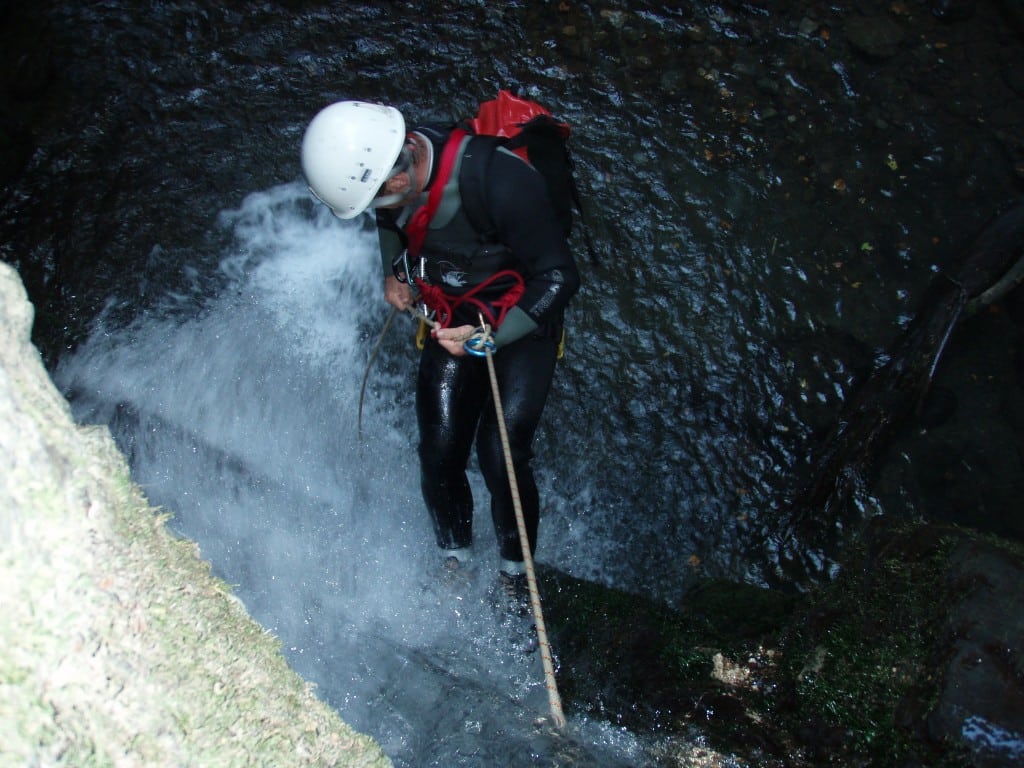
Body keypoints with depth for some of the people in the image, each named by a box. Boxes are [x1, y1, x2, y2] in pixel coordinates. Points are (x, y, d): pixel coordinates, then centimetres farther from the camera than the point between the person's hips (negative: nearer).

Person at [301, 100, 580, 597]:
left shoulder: (501, 182, -34)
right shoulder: (397, 162, -13)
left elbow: (560, 277, -24)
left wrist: (490, 336, -28)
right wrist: (394, 271, -3)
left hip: (521, 322, -5)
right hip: (452, 320, 5)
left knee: (501, 457, -12)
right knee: (439, 453, 0)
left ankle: (514, 575, 13)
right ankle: (454, 562, 25)